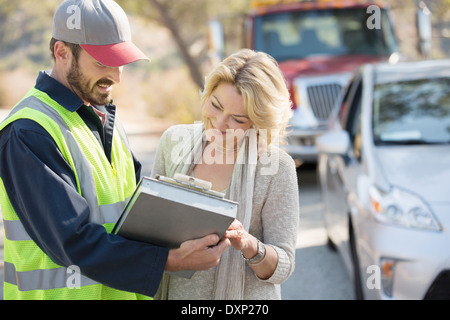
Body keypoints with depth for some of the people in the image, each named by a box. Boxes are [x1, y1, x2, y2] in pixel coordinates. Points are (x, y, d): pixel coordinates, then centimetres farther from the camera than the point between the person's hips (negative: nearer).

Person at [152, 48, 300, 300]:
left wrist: (248, 245, -30)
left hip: (245, 296, -3)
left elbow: (282, 267, -12)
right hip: (174, 291, 4)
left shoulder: (276, 167, -16)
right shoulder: (174, 140, -5)